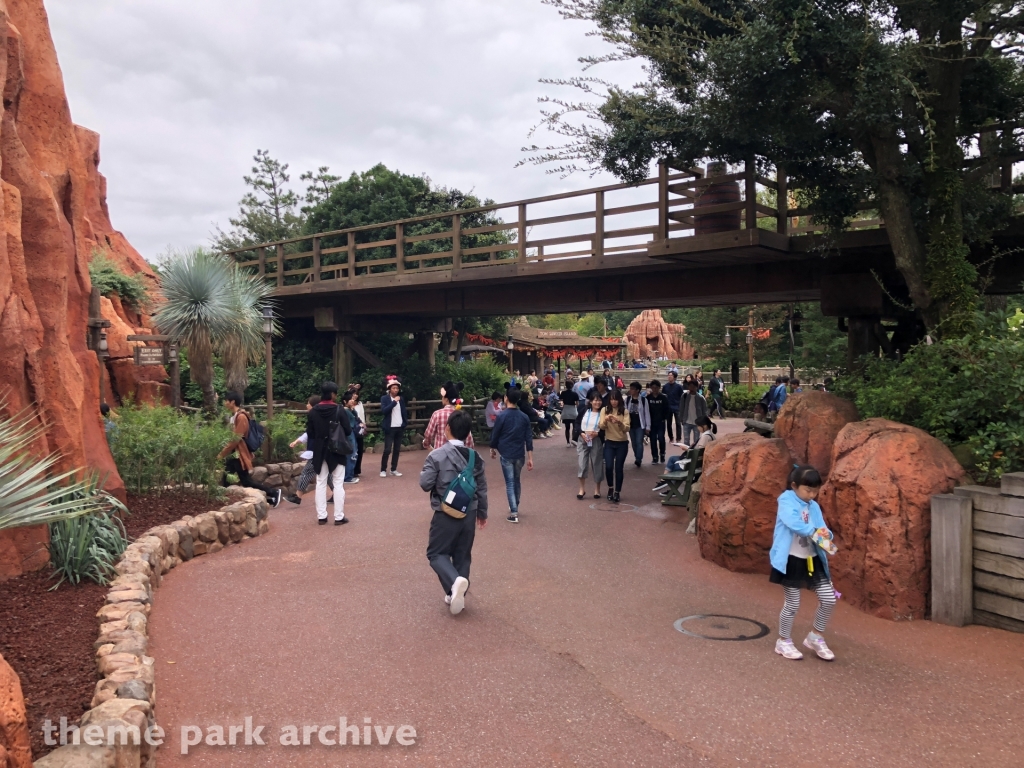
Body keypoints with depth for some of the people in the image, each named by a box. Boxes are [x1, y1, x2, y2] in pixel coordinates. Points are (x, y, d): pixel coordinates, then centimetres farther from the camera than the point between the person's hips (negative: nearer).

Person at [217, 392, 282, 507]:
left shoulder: (241, 417, -17)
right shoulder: (233, 416, 13)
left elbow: (236, 439, -21)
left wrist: (222, 454, -17)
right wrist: (224, 452, 11)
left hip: (239, 455, -9)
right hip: (233, 454, 9)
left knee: (246, 482, -3)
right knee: (225, 480, 4)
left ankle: (274, 493, 8)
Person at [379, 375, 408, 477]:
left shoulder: (401, 399, 9)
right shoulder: (384, 398, -3)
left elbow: (404, 412, 13)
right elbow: (384, 411, -17)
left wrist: (405, 424, 3)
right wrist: (394, 402, -19)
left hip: (400, 427, 4)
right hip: (390, 428, -4)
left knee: (397, 450, 8)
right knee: (387, 449, -7)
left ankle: (394, 470, 16)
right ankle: (383, 470, 4)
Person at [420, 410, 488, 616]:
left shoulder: (436, 455, -13)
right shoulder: (475, 457, 0)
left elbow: (425, 484, -12)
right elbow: (482, 488, 7)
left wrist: (430, 475, 10)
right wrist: (482, 512, 19)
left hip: (446, 514, -4)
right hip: (469, 514, 4)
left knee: (436, 553, 8)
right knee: (463, 555, 16)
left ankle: (455, 582, -17)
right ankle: (457, 594, 21)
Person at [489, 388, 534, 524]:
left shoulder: (501, 416, -11)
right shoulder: (524, 417, 1)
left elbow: (495, 434, -5)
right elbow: (529, 438, 0)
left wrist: (492, 449, 14)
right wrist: (530, 458, 3)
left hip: (506, 454, -4)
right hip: (520, 454, 4)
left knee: (510, 483, 0)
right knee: (517, 480, 20)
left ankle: (514, 513, -3)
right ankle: (515, 507, 33)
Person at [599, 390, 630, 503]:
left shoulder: (624, 411, -4)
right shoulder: (604, 410, 0)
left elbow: (627, 428, -13)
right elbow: (601, 426, -9)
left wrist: (619, 422, -32)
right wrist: (606, 420, -30)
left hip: (622, 443, -1)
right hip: (609, 443, 1)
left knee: (618, 468, 1)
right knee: (608, 466, -9)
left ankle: (617, 492, 16)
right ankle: (610, 488, 17)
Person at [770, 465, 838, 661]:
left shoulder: (814, 506, 9)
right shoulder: (786, 501, -11)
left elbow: (822, 528, 2)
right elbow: (793, 523, -28)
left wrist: (825, 536, -20)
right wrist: (814, 531, -36)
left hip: (812, 560, 6)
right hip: (792, 560, -6)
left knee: (829, 599, 4)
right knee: (793, 604, 3)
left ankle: (815, 637, 25)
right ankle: (783, 642, 23)